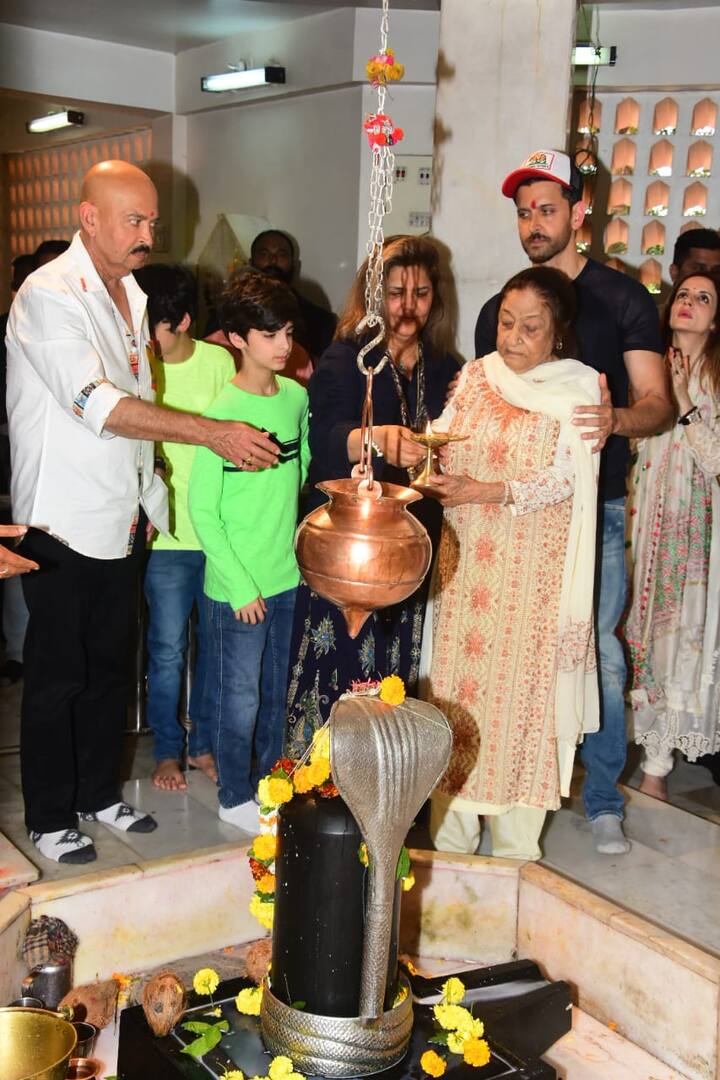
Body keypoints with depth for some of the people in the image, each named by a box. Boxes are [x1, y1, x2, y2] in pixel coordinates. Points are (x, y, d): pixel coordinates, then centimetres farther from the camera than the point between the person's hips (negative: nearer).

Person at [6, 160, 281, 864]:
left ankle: (99, 792, 34)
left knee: (108, 666, 17)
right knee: (57, 677, 5)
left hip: (121, 517, 8)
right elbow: (96, 405, -27)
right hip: (63, 522, -8)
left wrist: (149, 496, 17)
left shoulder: (130, 292, 11)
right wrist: (212, 432, -29)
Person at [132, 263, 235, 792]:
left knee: (216, 644, 13)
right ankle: (168, 749, 25)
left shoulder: (219, 362, -1)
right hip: (168, 535, -2)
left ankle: (203, 743, 31)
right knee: (167, 651, 5)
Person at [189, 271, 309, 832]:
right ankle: (235, 797, 27)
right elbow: (202, 511, -14)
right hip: (238, 585, -6)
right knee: (240, 697, 8)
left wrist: (302, 550, 11)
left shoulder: (298, 398, 1)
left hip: (287, 575, 6)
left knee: (276, 691, 19)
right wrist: (241, 585, -14)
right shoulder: (223, 412, -17)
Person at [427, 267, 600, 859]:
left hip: (533, 573, -3)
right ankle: (451, 838, 20)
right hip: (464, 563, 4)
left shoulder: (579, 388, -2)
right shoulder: (474, 376, 10)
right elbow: (443, 448, 6)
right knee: (456, 688, 7)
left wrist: (486, 491, -18)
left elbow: (566, 481, -9)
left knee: (522, 695, 1)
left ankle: (514, 848, 17)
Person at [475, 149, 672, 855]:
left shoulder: (623, 299, 0)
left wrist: (616, 419, -29)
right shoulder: (497, 310, 11)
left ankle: (603, 802, 14)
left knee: (596, 650, -2)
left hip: (594, 509, -3)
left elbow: (658, 404, -7)